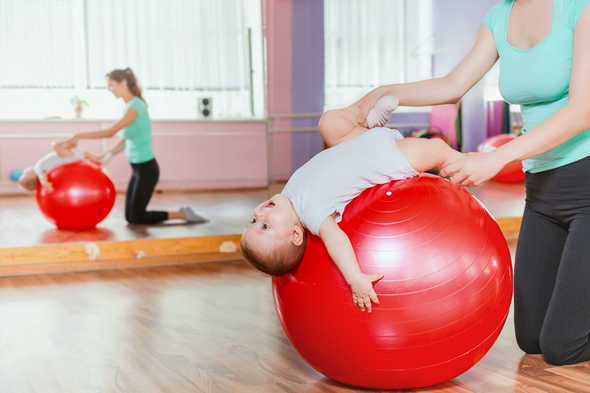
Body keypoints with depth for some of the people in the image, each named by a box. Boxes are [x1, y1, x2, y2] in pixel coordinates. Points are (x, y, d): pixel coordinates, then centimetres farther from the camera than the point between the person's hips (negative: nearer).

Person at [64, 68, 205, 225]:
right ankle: (183, 213, 15)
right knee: (130, 217, 12)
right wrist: (107, 155, 2)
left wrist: (79, 136, -16)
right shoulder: (132, 105, 10)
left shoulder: (135, 106, -18)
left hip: (146, 169, -9)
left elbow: (110, 132, -22)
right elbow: (126, 140, 12)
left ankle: (183, 215, 6)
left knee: (136, 218, -1)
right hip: (138, 168, 9)